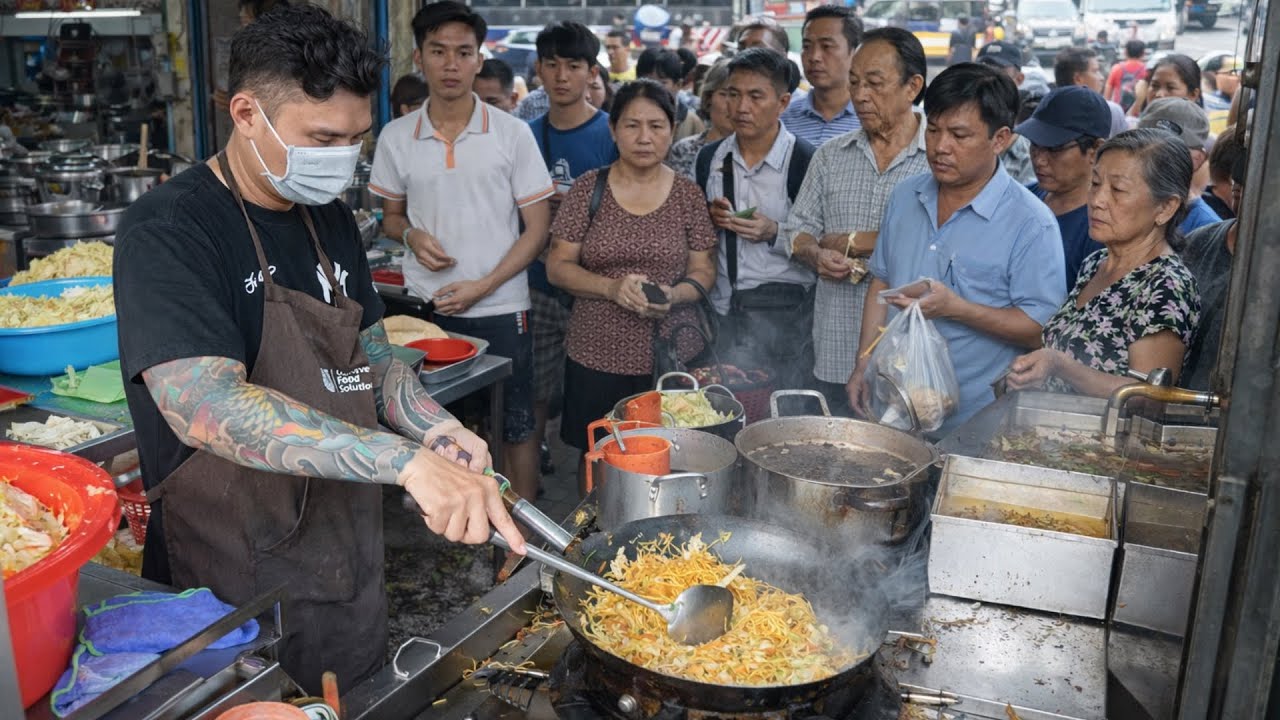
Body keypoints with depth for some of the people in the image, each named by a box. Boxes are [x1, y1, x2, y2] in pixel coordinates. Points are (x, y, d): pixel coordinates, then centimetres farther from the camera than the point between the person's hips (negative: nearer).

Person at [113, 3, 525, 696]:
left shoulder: (330, 218, 6)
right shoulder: (167, 230, -18)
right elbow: (204, 408, -32)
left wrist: (435, 427, -7)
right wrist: (408, 460, -41)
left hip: (348, 563, 7)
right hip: (236, 591, -7)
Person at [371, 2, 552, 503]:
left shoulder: (512, 134, -4)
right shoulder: (396, 138, 3)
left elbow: (537, 228, -3)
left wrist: (482, 287, -13)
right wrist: (412, 236, -9)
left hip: (499, 309, -2)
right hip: (426, 308, 2)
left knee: (515, 427, 7)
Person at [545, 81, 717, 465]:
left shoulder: (687, 194, 4)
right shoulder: (589, 188, 1)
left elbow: (704, 271, 6)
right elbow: (558, 266, 0)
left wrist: (674, 295, -16)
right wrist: (612, 287, -17)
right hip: (596, 357, 0)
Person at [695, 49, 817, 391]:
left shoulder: (805, 160, -9)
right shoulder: (710, 157, 8)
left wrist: (775, 233, -20)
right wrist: (710, 219, -2)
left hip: (783, 310, -4)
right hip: (722, 308, 5)